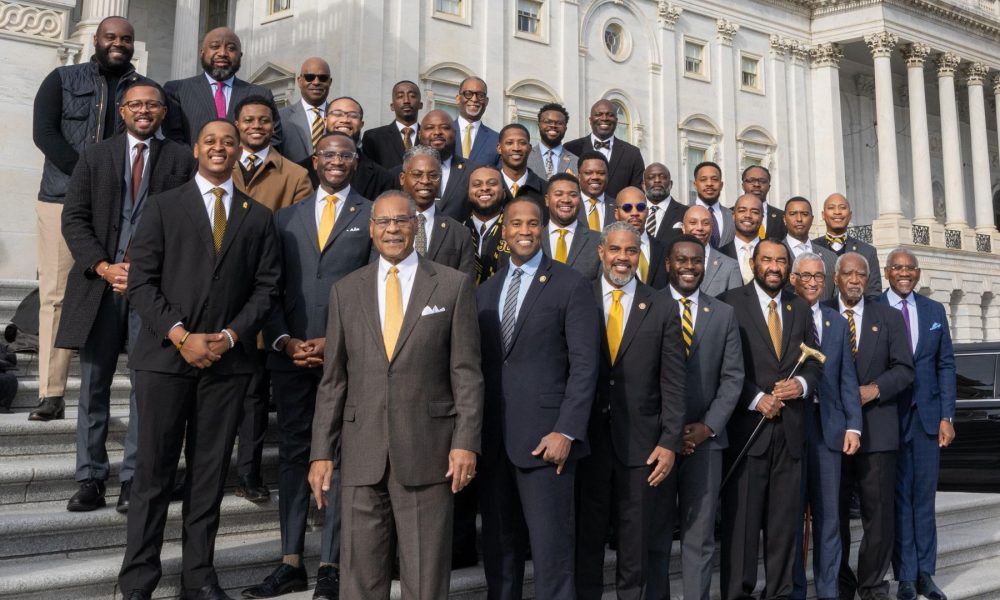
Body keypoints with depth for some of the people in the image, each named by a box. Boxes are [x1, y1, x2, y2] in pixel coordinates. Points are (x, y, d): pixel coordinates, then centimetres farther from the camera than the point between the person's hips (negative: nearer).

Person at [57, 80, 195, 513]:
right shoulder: (94, 156, 11)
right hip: (100, 283, 2)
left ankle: (134, 479, 8)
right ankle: (91, 478, 14)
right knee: (93, 384, 6)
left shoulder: (182, 160, 6)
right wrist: (103, 267, -9)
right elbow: (74, 219, 5)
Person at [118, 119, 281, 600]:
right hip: (166, 356, -2)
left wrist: (229, 336, -7)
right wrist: (180, 335, -12)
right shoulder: (164, 207, 6)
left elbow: (266, 288, 6)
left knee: (210, 473, 7)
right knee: (154, 472, 2)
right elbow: (141, 281, -2)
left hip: (227, 361, 2)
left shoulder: (258, 217, 11)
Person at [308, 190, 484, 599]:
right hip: (363, 453, 2)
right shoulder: (345, 291, 9)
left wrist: (466, 442, -8)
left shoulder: (453, 285, 3)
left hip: (426, 451, -2)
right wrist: (321, 453, 5)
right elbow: (332, 380, 9)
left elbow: (466, 373, 0)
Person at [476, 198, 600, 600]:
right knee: (498, 547, 11)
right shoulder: (485, 291, 16)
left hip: (543, 437, -5)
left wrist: (567, 431, -15)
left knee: (551, 547, -2)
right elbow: (478, 363, 13)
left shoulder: (571, 285, 0)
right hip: (492, 440, 5)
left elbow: (584, 365, -7)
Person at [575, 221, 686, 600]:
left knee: (636, 543, 9)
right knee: (586, 537, 10)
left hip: (640, 441, 0)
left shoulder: (662, 309, 4)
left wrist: (669, 442, -4)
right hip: (587, 438, 0)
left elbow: (672, 382, 2)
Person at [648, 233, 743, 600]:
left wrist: (708, 426, -7)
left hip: (704, 437, 2)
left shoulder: (724, 314, 11)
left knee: (700, 535, 6)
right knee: (654, 533, 5)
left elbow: (732, 377, 6)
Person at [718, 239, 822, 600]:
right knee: (742, 516, 0)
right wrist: (756, 399, -13)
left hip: (790, 428, 5)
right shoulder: (731, 302, -1)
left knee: (785, 517, 9)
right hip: (747, 426, -4)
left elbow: (815, 362, 14)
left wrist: (802, 384, -6)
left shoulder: (800, 308, 15)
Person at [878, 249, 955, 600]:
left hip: (928, 415, 3)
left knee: (924, 495, 9)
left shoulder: (935, 311, 8)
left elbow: (946, 365, 8)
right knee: (899, 496, 4)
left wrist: (947, 416, 1)